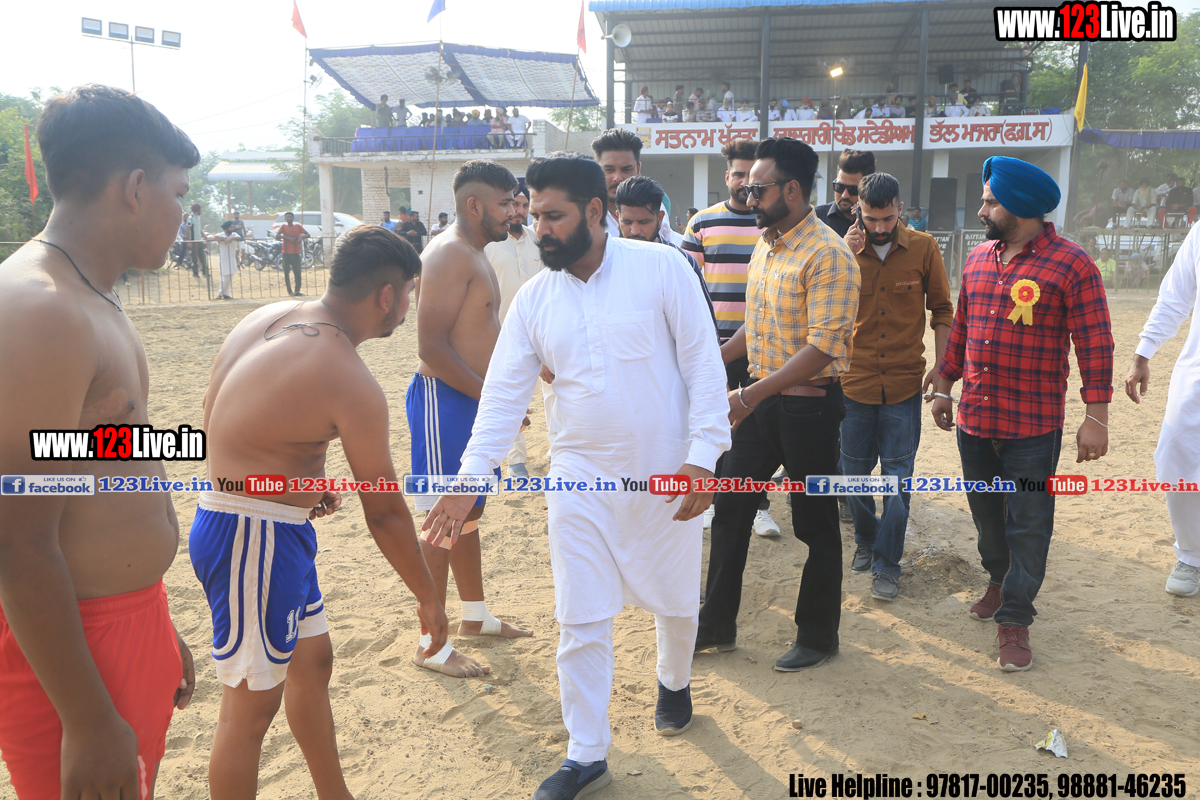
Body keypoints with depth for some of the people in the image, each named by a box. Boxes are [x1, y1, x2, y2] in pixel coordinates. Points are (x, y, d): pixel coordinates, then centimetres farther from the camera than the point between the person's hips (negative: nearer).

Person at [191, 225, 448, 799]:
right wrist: (429, 599, -1)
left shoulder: (266, 317, 3)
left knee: (312, 659, 22)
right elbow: (384, 513, -14)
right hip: (254, 539, -10)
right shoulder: (351, 384, -21)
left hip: (225, 515, 10)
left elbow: (215, 415, 14)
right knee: (252, 703, 4)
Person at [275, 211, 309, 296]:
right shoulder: (283, 226, 6)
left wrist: (301, 237, -16)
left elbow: (307, 234, 5)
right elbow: (277, 236, -7)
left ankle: (297, 290, 3)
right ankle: (289, 291, 6)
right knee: (286, 272, 0)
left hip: (296, 253, 0)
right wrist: (288, 238, -18)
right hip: (286, 253, 0)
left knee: (297, 272, -4)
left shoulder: (298, 226, 9)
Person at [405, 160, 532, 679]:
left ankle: (475, 616, 34)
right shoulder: (450, 255, -17)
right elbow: (432, 347, -24)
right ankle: (433, 645, 9)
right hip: (445, 402, -10)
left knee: (467, 514, 19)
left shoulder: (473, 256, 16)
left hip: (473, 399, 10)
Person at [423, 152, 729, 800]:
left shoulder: (661, 268, -10)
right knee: (581, 620, 6)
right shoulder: (534, 298, 0)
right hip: (580, 479, 2)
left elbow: (703, 365, -9)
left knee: (676, 598, 18)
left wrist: (701, 457, -14)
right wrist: (470, 478, -10)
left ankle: (674, 681, 51)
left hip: (666, 473, -2)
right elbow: (503, 393, -1)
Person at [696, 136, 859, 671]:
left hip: (809, 403, -8)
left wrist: (751, 395, -29)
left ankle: (818, 637, 26)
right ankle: (717, 626, 26)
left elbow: (822, 348, -24)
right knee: (730, 510, 12)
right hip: (760, 398, 8)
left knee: (815, 525, 7)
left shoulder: (828, 255, -17)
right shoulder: (765, 244, 10)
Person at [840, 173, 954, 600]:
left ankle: (887, 563, 14)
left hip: (904, 384, -1)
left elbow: (941, 309, 6)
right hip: (855, 382, 1)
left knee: (897, 476, 2)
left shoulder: (923, 248, -2)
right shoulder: (846, 249, -1)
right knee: (854, 470, 12)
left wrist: (941, 364, -1)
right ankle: (866, 539, 36)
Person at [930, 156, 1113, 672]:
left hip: (1033, 427, -5)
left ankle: (1014, 619, 14)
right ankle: (999, 578, 41)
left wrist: (1096, 417, -13)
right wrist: (944, 387, 17)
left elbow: (1095, 345, -11)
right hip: (974, 418, 6)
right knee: (986, 513, 18)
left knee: (1028, 524, 2)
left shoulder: (1071, 265, -10)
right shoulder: (978, 260, 8)